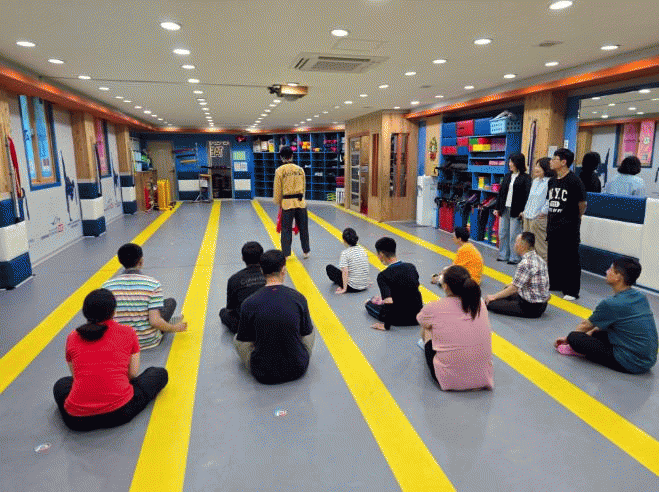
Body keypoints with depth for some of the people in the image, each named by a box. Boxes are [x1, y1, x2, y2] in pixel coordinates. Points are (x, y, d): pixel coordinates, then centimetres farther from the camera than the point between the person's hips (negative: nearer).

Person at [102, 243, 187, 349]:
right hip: (148, 341, -3)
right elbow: (155, 322, -23)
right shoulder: (153, 285, -18)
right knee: (171, 301, 15)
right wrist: (175, 328, -4)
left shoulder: (106, 286, -9)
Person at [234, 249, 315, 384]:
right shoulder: (299, 298, -11)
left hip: (263, 374, 0)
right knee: (311, 330, 27)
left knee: (237, 339, 24)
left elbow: (244, 340, -2)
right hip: (298, 370, 1)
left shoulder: (249, 304, -15)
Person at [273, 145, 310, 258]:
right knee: (303, 227, 13)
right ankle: (306, 252, 23)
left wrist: (278, 203, 13)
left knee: (286, 229, 6)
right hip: (301, 202, 3)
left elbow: (277, 189, 0)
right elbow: (304, 187, 12)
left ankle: (286, 254, 11)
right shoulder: (300, 169, 4)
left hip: (287, 202, -3)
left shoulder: (279, 170, -5)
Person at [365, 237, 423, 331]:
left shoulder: (383, 276, -24)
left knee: (369, 303, 21)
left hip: (399, 320, -5)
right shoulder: (411, 267, -5)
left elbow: (389, 302, -33)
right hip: (418, 314, 5)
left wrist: (386, 325, -19)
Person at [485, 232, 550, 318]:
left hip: (532, 308, -9)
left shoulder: (526, 263, -25)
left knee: (491, 304, -13)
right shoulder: (538, 258, 5)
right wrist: (510, 285, 24)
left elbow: (514, 288, -20)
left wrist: (494, 296, -8)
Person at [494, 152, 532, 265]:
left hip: (515, 211, -6)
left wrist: (523, 211, -18)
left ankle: (514, 258, 8)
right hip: (504, 209, 6)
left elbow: (527, 195, -10)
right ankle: (503, 255, 22)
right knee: (502, 233, 11)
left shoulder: (525, 178, -5)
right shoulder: (507, 176, 14)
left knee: (514, 235, -2)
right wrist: (497, 208, 13)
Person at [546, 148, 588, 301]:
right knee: (553, 258, 16)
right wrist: (551, 218, 13)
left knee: (570, 260, 0)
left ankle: (571, 291, 8)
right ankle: (554, 284, 30)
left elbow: (582, 204, -7)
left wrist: (573, 219, 4)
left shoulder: (574, 181, -13)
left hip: (569, 229, -8)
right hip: (553, 227, 8)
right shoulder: (552, 181, 10)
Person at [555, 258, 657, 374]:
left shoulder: (611, 304, -19)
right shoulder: (641, 297, 4)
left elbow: (586, 325, -1)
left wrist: (567, 338, 15)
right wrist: (592, 332, 25)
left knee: (574, 337, -13)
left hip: (631, 364, -9)